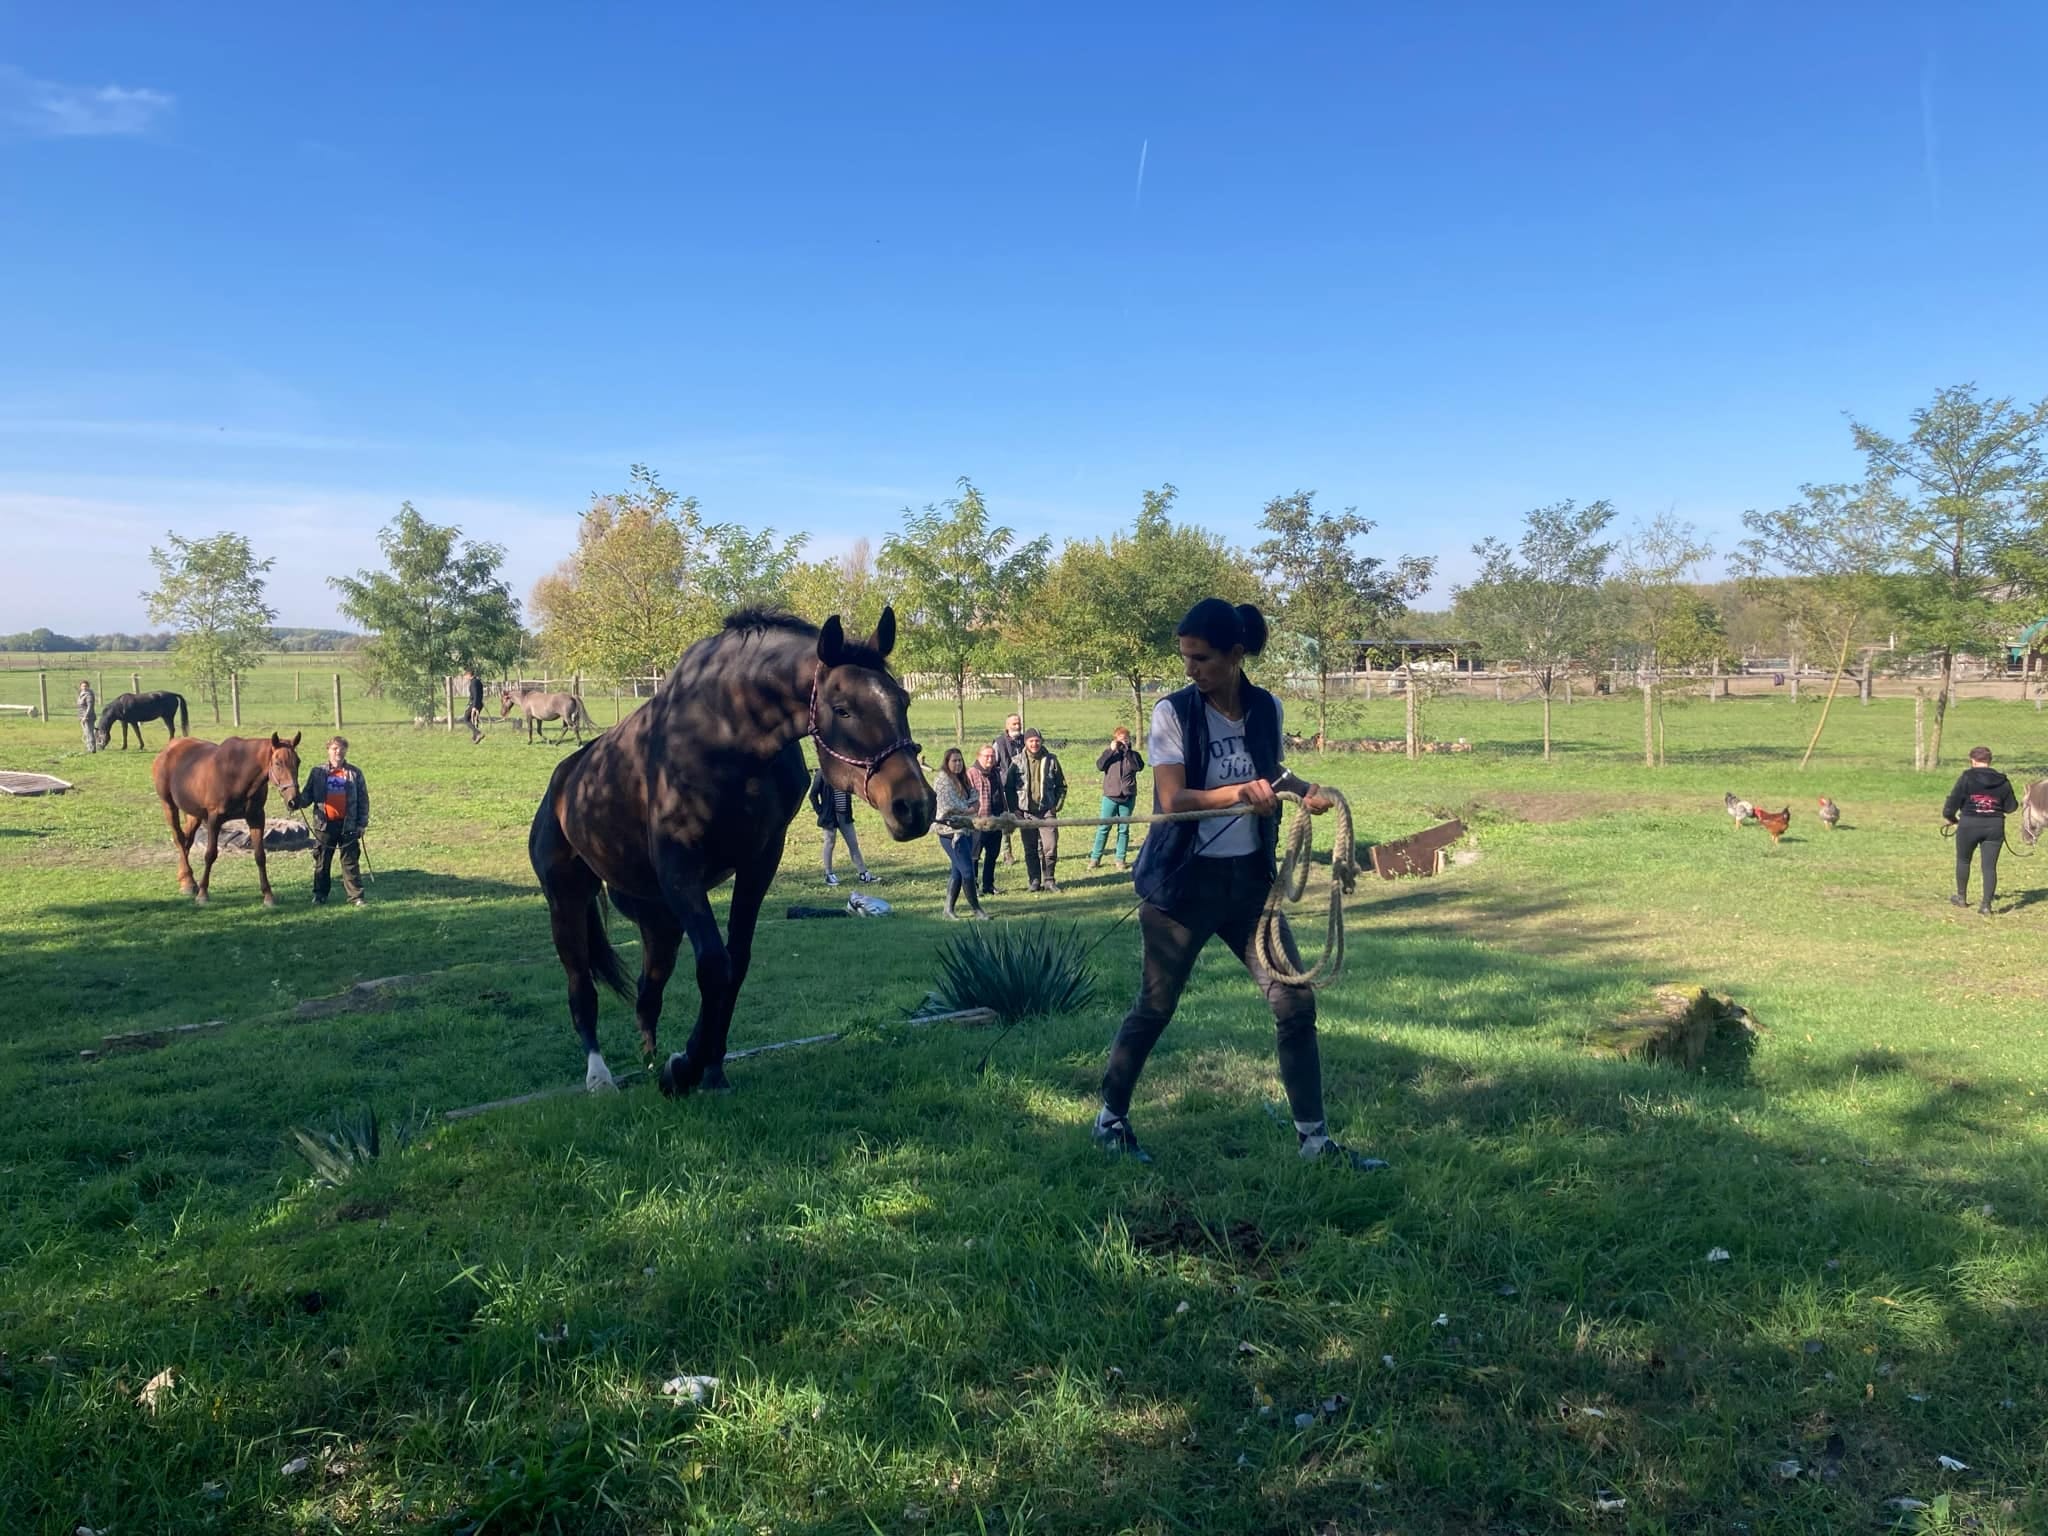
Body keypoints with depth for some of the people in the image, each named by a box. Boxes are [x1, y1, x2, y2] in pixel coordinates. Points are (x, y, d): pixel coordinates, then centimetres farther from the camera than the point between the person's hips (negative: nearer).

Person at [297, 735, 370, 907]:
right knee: (321, 862, 10)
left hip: (348, 824, -1)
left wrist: (362, 823, -2)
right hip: (324, 824, 1)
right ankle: (320, 895, 21)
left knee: (351, 862, 2)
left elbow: (363, 800, 4)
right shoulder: (318, 772, 5)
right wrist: (296, 803, -15)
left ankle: (356, 896, 6)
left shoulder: (354, 773, 3)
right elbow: (308, 795, 7)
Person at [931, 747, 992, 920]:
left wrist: (971, 807, -9)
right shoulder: (943, 781, -10)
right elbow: (950, 807, -18)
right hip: (951, 830, -9)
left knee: (958, 870, 10)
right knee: (967, 870, -7)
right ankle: (975, 908, 1)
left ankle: (949, 908, 16)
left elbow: (975, 799, 13)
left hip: (965, 830, 9)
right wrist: (970, 810, -7)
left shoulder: (963, 780, 17)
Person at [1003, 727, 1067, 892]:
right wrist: (1014, 809, -2)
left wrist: (1057, 805, 0)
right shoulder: (1017, 761, 1)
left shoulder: (1051, 760, 3)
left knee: (1051, 847, -7)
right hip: (1025, 812, 0)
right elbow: (1008, 787, 5)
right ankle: (1034, 881, 14)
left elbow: (1061, 785, 9)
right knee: (1030, 850, 5)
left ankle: (1049, 880, 7)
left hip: (1047, 811, 0)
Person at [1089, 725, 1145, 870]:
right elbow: (1099, 765, -11)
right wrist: (1112, 750, -14)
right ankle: (1095, 858, 4)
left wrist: (1128, 750, -15)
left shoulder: (1133, 754, 6)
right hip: (1110, 796, -1)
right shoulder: (1110, 753, 6)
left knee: (1124, 829, 6)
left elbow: (1139, 767, -14)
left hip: (1128, 797, 1)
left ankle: (1121, 859, 13)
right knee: (1103, 827, -1)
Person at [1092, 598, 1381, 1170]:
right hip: (1184, 881, -4)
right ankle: (1111, 1118, 24)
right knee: (1155, 1007, 4)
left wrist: (1303, 790, -1)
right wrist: (1239, 792, -34)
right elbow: (1173, 798, -20)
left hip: (1249, 878, 4)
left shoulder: (1267, 709, 2)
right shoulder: (1173, 711, -11)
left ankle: (1313, 1138, 13)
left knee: (1295, 1001, 1)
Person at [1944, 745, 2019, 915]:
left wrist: (1949, 817, 9)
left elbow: (1954, 800, -9)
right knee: (1990, 866, 5)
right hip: (1994, 827, 2)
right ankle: (1986, 904, 0)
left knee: (1963, 860, 19)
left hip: (1969, 826, -2)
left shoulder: (1967, 778, -8)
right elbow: (2011, 807, 9)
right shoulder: (2003, 781, 2)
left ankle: (1962, 897, 30)